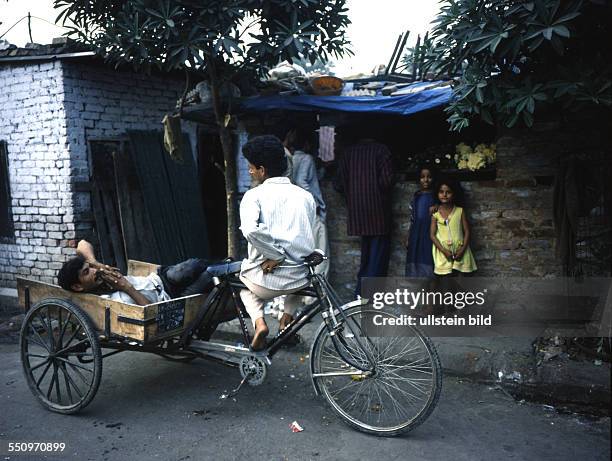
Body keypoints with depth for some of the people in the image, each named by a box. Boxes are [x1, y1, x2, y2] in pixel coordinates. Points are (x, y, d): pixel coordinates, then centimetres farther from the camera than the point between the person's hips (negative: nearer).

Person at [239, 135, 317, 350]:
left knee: (243, 272, 33)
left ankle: (258, 320, 10)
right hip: (300, 281, 3)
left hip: (266, 283, -3)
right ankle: (288, 316, 23)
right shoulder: (306, 196, 6)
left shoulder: (254, 195, -7)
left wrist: (276, 256, -15)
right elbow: (309, 240, 12)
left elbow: (250, 230, -26)